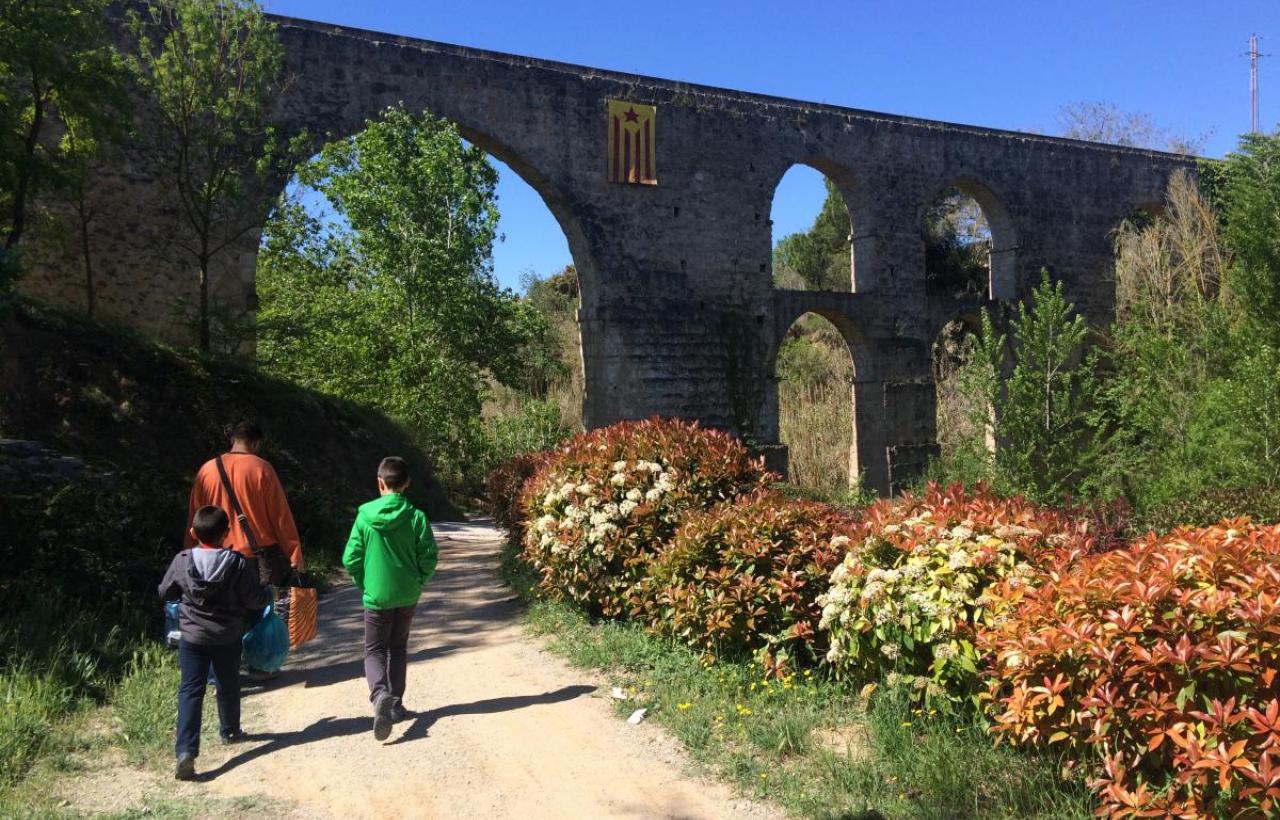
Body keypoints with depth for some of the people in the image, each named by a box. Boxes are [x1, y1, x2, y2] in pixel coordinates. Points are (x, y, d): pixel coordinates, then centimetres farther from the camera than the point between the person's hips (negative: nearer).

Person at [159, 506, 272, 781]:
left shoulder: (182, 561, -8)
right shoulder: (237, 564, -14)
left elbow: (165, 593, 6)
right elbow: (255, 599, -11)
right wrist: (268, 591, 9)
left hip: (192, 637, 0)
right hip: (228, 638, 0)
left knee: (190, 690, 0)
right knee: (228, 686, 19)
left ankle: (186, 750, -13)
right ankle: (230, 731, 38)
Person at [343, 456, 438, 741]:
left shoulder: (365, 515, -9)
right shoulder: (416, 516, -9)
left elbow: (351, 558, -8)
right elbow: (428, 557, -9)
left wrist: (363, 584, 9)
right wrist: (417, 582, 9)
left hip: (376, 596, -1)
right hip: (407, 596, 1)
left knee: (374, 650, 10)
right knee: (398, 648, 19)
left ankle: (379, 694, -16)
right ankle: (396, 703, 20)